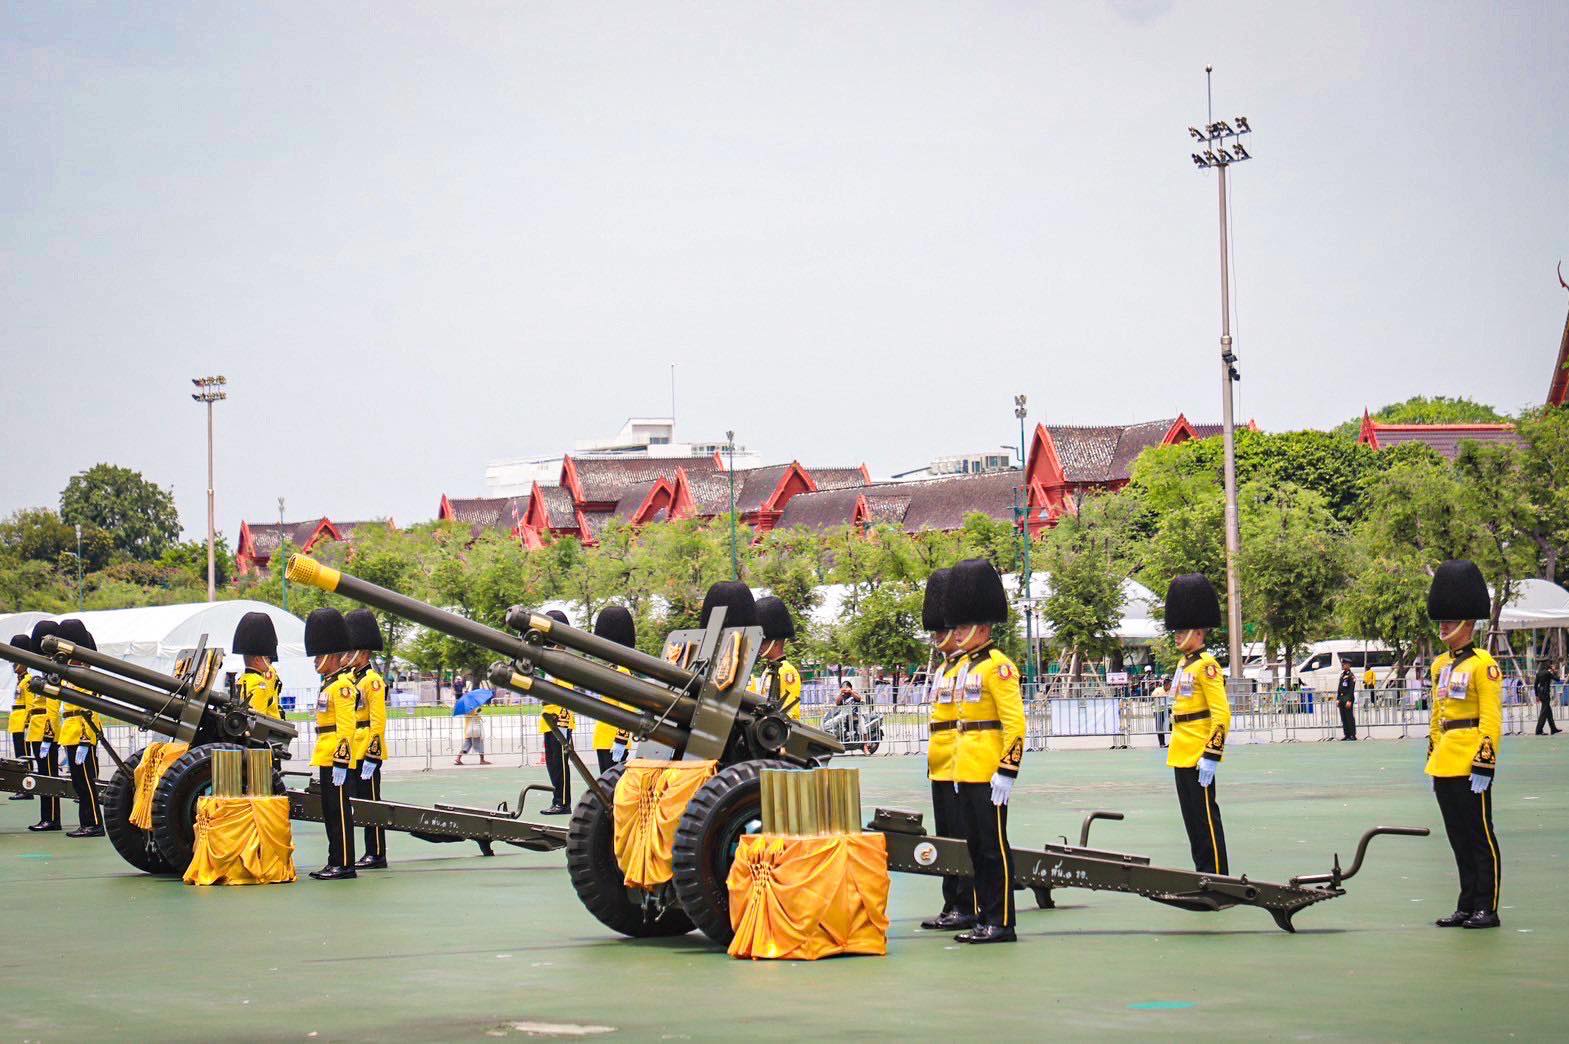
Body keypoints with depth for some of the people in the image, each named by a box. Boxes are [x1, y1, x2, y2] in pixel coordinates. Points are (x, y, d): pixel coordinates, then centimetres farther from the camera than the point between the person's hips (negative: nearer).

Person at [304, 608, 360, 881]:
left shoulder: (342, 685, -13)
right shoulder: (331, 684, 18)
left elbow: (346, 726, -20)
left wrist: (341, 761, -23)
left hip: (336, 760, -10)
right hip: (326, 757, 10)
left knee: (340, 812, -7)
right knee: (331, 812, 12)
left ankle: (344, 865, -6)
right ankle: (336, 863, 16)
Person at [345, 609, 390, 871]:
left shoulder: (373, 681, -12)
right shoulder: (350, 678, 15)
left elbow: (379, 721, -17)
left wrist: (371, 756, -20)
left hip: (367, 753, -9)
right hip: (354, 752, 9)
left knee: (371, 801, -5)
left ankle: (378, 855, -1)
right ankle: (371, 853, 15)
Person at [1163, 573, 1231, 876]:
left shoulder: (1206, 665, -13)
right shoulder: (1184, 663, 15)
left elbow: (1222, 714, -18)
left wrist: (1211, 756, -22)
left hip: (1198, 757, -9)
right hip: (1182, 756, 9)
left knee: (1206, 817, -6)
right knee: (1192, 818, 12)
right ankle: (1203, 873, 18)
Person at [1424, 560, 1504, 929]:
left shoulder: (1483, 664, -9)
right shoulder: (1441, 665, 15)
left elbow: (1491, 718, -14)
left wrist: (1484, 764, -18)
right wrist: (1432, 760, 19)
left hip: (1470, 765, -8)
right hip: (1445, 765, 8)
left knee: (1480, 836, -3)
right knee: (1459, 839, 11)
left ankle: (1487, 909, 2)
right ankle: (1467, 906, 17)